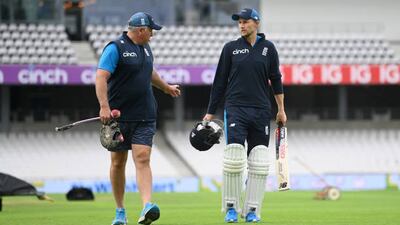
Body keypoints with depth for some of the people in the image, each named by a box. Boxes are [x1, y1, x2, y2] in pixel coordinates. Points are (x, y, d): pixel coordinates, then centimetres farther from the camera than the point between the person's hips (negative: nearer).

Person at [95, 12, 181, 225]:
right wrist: (104, 107, -30)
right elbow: (101, 77, -19)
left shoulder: (145, 48, 14)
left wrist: (166, 87, 50)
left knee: (142, 159, -11)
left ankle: (147, 207, -26)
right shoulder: (115, 48, -9)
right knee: (118, 163, 6)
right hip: (119, 116, -4)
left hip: (145, 117, 4)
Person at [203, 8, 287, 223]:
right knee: (233, 158, -11)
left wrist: (281, 109, 9)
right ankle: (231, 207, -1)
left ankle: (252, 209, 5)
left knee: (259, 163, -1)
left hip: (261, 112, 1)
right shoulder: (231, 48, 6)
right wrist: (210, 112, 6)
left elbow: (276, 80, 13)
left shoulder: (268, 48, 8)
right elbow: (220, 82, 8)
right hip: (235, 109, -1)